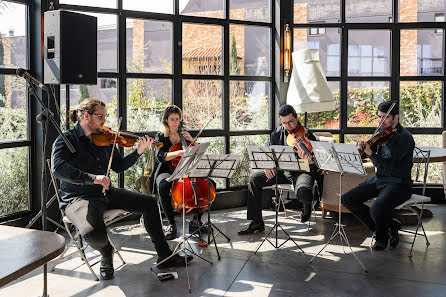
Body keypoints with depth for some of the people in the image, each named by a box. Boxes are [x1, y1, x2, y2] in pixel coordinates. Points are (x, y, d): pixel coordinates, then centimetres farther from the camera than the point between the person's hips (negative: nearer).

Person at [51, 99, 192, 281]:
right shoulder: (66, 140, -9)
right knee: (94, 234, -36)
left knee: (150, 203, -1)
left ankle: (165, 257, 9)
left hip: (106, 193, 7)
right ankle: (107, 252, 5)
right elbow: (58, 168, -26)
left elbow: (119, 166, 13)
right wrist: (92, 178, -35)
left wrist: (139, 151, -2)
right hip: (78, 198, -7)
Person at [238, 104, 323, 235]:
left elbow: (315, 165, -16)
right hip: (283, 171, 5)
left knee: (303, 192, -37)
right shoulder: (277, 134, 2)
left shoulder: (307, 135, -12)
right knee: (254, 178, -12)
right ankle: (256, 222, -5)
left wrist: (309, 159, -41)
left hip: (302, 172, -5)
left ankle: (307, 207, 7)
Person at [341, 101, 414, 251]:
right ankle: (388, 226, 5)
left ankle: (382, 238, 4)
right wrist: (363, 147, -8)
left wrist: (370, 153, -33)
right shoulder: (382, 132, 8)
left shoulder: (404, 137, -17)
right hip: (378, 179, 8)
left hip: (398, 183, -8)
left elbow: (388, 166, -24)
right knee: (347, 199, -5)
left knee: (377, 209, -33)